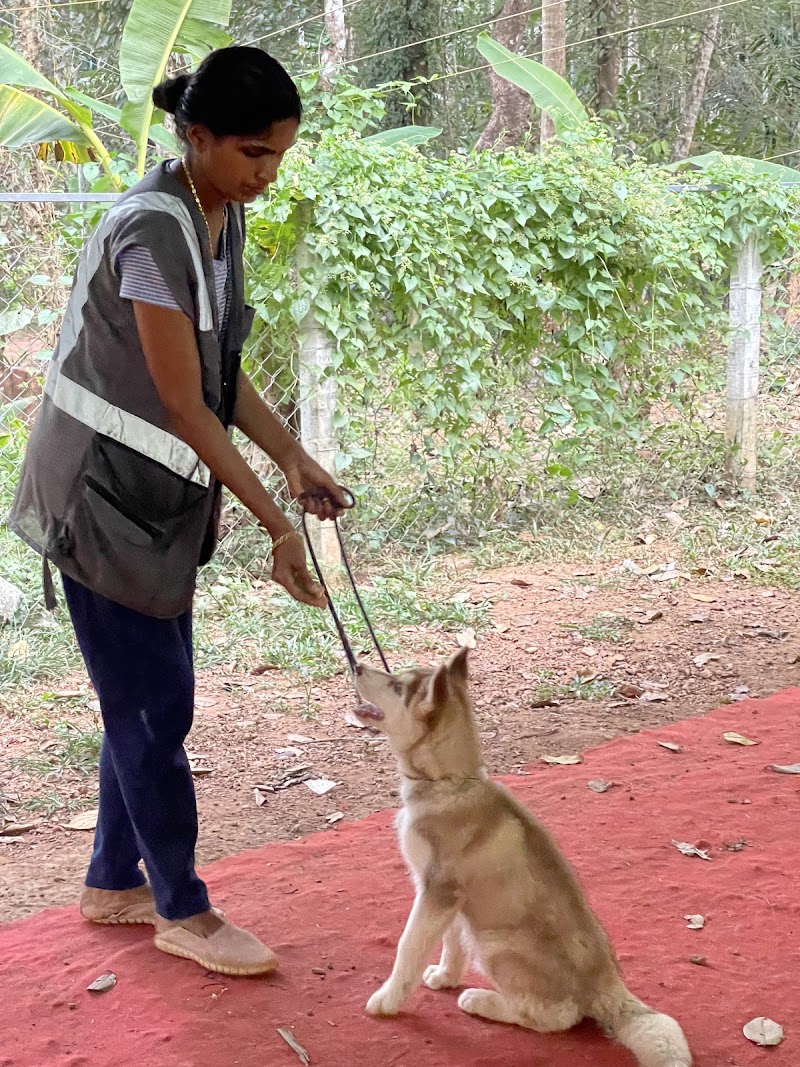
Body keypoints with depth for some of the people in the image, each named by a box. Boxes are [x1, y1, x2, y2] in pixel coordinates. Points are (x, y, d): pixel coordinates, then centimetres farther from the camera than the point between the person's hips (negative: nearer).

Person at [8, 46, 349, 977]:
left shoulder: (223, 217, 5)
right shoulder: (152, 231, -23)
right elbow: (185, 405, -22)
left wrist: (293, 461, 2)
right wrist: (276, 526, -20)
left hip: (162, 496, 9)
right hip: (104, 493, -9)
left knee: (150, 695, 15)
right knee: (152, 703, 0)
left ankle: (114, 884, 31)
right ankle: (183, 911, 15)